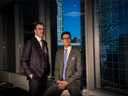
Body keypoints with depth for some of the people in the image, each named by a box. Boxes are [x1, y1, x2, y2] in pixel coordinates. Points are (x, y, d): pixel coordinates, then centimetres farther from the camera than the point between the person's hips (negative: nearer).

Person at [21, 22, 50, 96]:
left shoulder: (45, 43, 13)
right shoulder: (30, 43, -8)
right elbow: (23, 61, -9)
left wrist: (48, 72, 12)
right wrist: (30, 74, -12)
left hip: (44, 76, 6)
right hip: (35, 77, -6)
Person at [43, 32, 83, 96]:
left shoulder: (77, 52, -2)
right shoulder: (58, 52, 12)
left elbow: (79, 71, -5)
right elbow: (56, 69, 13)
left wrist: (67, 82, -12)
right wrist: (58, 80, -5)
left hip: (73, 81, -3)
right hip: (60, 81, 3)